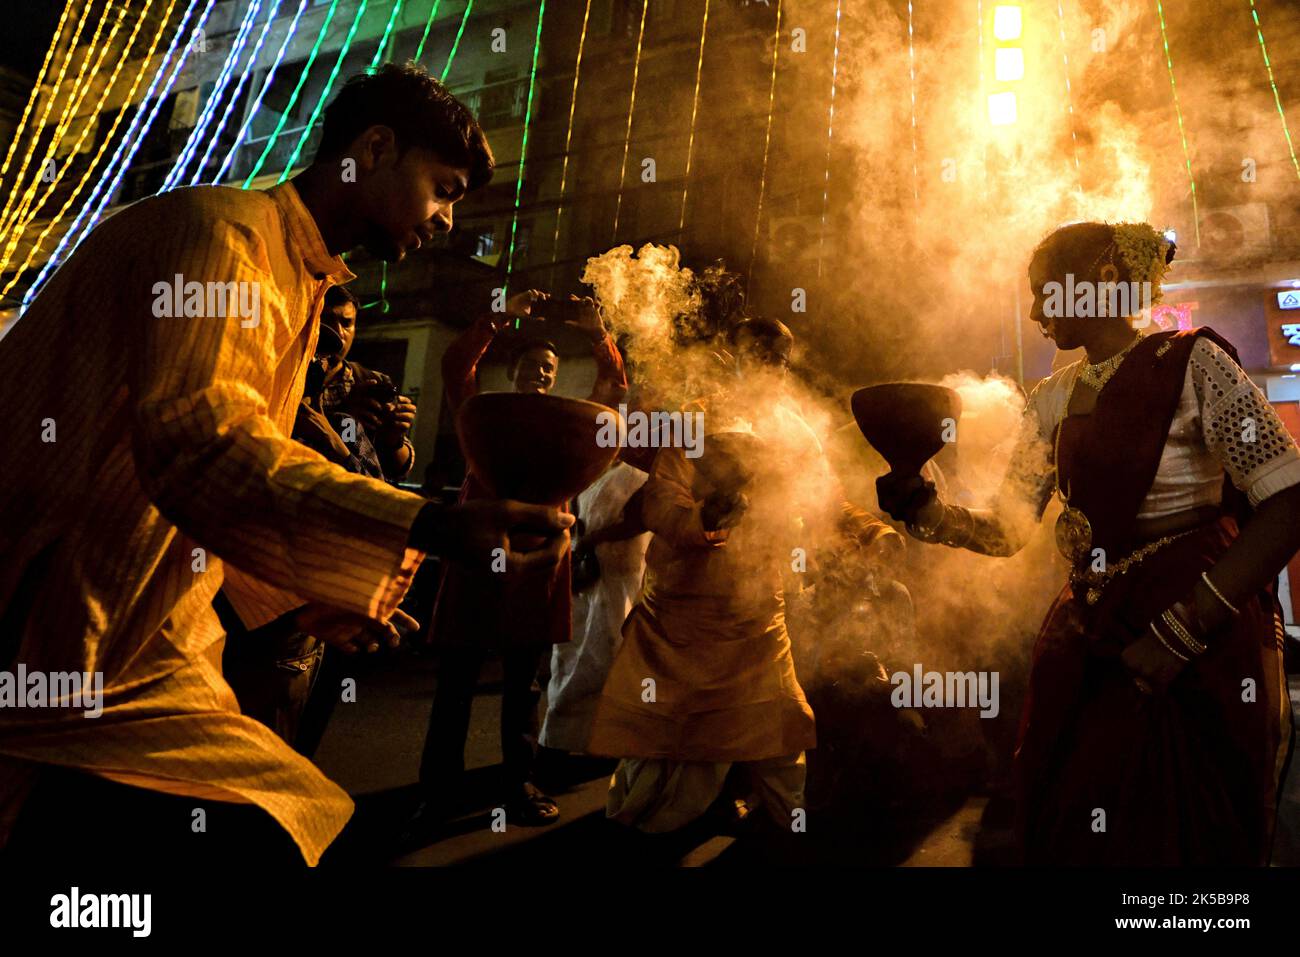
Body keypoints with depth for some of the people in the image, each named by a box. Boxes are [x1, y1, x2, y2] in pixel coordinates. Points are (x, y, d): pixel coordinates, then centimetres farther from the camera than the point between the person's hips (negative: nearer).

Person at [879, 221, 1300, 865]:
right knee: (1064, 835, 12)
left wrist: (1181, 632, -23)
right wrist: (925, 512, -11)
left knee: (1181, 840, 7)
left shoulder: (1192, 364, -9)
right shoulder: (1054, 399, 8)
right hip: (1090, 643, 5)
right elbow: (1007, 528, 8)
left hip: (1202, 645, -5)